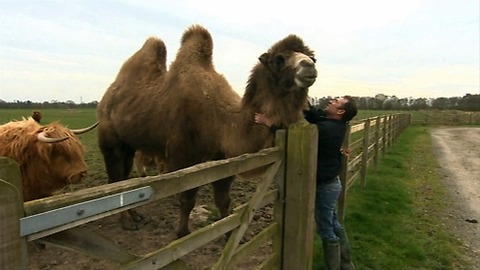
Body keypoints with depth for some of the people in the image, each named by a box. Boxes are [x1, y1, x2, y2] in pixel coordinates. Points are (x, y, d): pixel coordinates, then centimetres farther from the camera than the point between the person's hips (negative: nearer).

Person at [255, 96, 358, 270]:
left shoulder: (325, 128, -27)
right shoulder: (335, 124, 0)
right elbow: (311, 112, 3)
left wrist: (268, 123, -19)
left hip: (324, 185, -10)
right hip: (331, 182, 10)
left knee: (326, 230, 6)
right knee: (334, 224, 22)